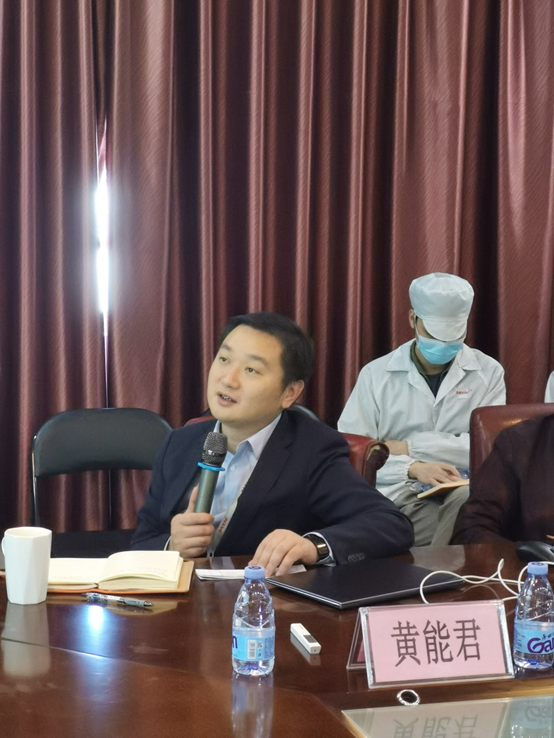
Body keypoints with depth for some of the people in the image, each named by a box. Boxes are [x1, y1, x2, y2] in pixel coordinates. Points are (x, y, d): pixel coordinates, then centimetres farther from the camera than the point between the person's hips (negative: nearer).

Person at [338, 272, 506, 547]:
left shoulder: (488, 372, 7)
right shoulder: (376, 374, 7)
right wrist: (413, 469, -17)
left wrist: (409, 447, -6)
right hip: (399, 496, -1)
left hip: (464, 495, 1)